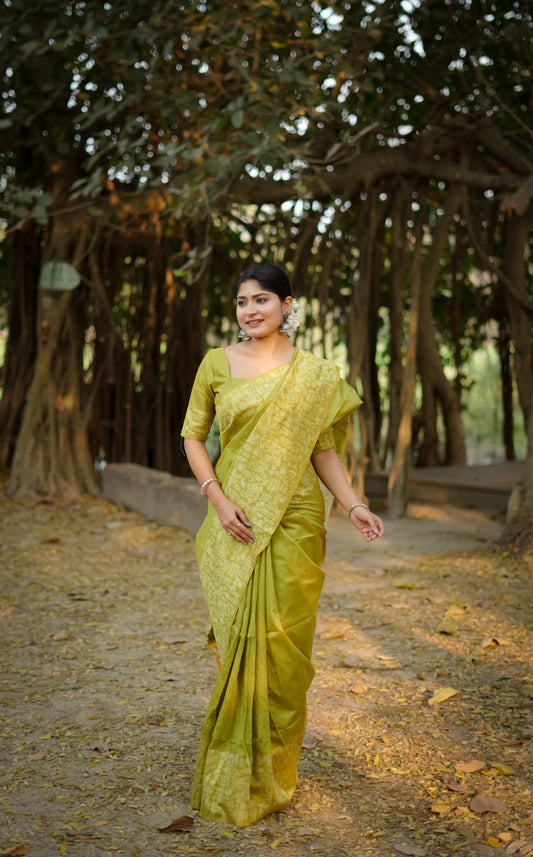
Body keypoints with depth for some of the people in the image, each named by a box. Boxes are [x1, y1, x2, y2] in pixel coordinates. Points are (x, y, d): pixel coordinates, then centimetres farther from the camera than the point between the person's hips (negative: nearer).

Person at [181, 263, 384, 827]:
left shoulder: (316, 374, 5)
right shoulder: (217, 364, 4)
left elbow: (322, 449, 8)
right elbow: (192, 435, 7)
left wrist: (353, 505, -6)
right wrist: (217, 498, -6)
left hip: (293, 521, 0)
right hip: (234, 522, 0)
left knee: (281, 641, 0)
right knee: (239, 638, 2)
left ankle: (273, 774, 18)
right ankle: (234, 777, 18)